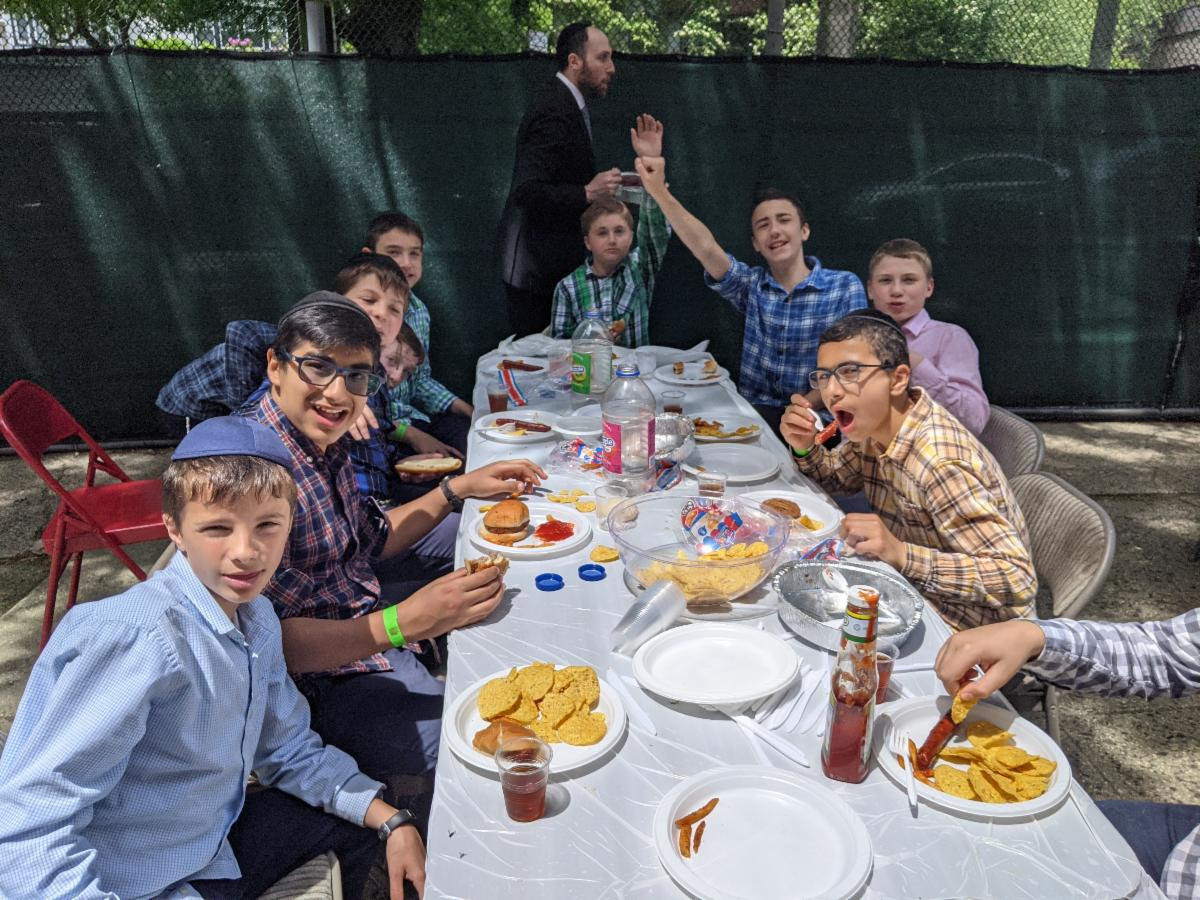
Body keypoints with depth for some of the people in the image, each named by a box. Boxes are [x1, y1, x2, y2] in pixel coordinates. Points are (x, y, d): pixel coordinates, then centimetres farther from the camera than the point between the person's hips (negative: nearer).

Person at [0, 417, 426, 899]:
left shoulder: (257, 619, -3)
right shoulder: (138, 638, -29)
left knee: (356, 822, 18)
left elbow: (288, 748, 9)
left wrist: (391, 820, 1)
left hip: (210, 850, 8)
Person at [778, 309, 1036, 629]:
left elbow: (1017, 580, -31)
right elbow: (834, 476, 15)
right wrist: (805, 447, -7)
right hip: (915, 595, 7)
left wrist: (901, 555, -41)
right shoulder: (872, 428, -5)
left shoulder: (939, 462, -30)